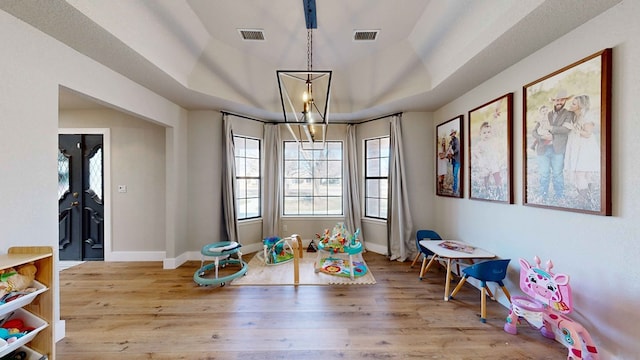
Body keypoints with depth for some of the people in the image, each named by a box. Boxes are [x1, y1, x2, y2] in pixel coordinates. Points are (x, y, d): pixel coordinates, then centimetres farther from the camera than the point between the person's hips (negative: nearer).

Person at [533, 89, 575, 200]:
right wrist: (542, 136, -9)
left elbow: (566, 129, -8)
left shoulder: (569, 114, 9)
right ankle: (543, 199, 11)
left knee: (557, 174, 2)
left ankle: (559, 199, 11)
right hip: (543, 149, 2)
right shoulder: (546, 115, 15)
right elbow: (534, 132, 9)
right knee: (544, 175, 4)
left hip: (558, 149, -2)